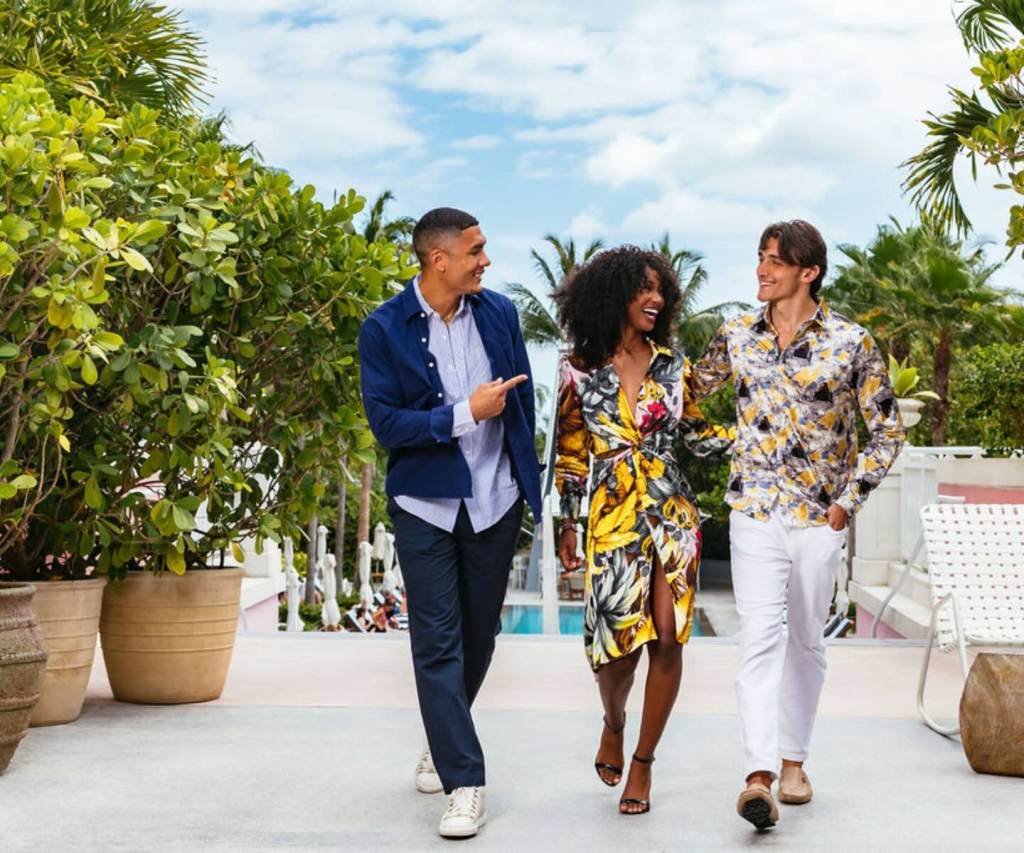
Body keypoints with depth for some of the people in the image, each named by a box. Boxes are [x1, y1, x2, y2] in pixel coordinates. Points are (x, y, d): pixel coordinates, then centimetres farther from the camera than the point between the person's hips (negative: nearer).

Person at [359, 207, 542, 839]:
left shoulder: (499, 313, 2)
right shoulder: (384, 329, -9)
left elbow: (523, 403, 9)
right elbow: (386, 423, -13)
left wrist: (531, 484, 11)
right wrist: (465, 414, -19)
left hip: (495, 502, 3)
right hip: (426, 506, -3)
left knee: (478, 636, 14)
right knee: (437, 643, -5)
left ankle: (443, 743, 37)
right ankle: (464, 782, 0)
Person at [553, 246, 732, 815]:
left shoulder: (672, 366, 7)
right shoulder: (580, 369, 2)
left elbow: (699, 433, 15)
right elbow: (571, 453, 8)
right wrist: (568, 525, 8)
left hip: (672, 513, 2)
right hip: (613, 517, -2)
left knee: (668, 639, -5)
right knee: (618, 644, -5)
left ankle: (643, 763, 12)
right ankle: (614, 724, 30)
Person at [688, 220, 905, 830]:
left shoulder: (851, 342, -4)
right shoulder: (737, 336, 3)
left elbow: (887, 430, 1)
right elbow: (691, 390, 20)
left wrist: (848, 501, -3)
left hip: (821, 516, 0)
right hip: (756, 510, 0)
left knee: (806, 639, 10)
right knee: (761, 635, -12)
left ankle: (794, 759, 26)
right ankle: (760, 774, -18)